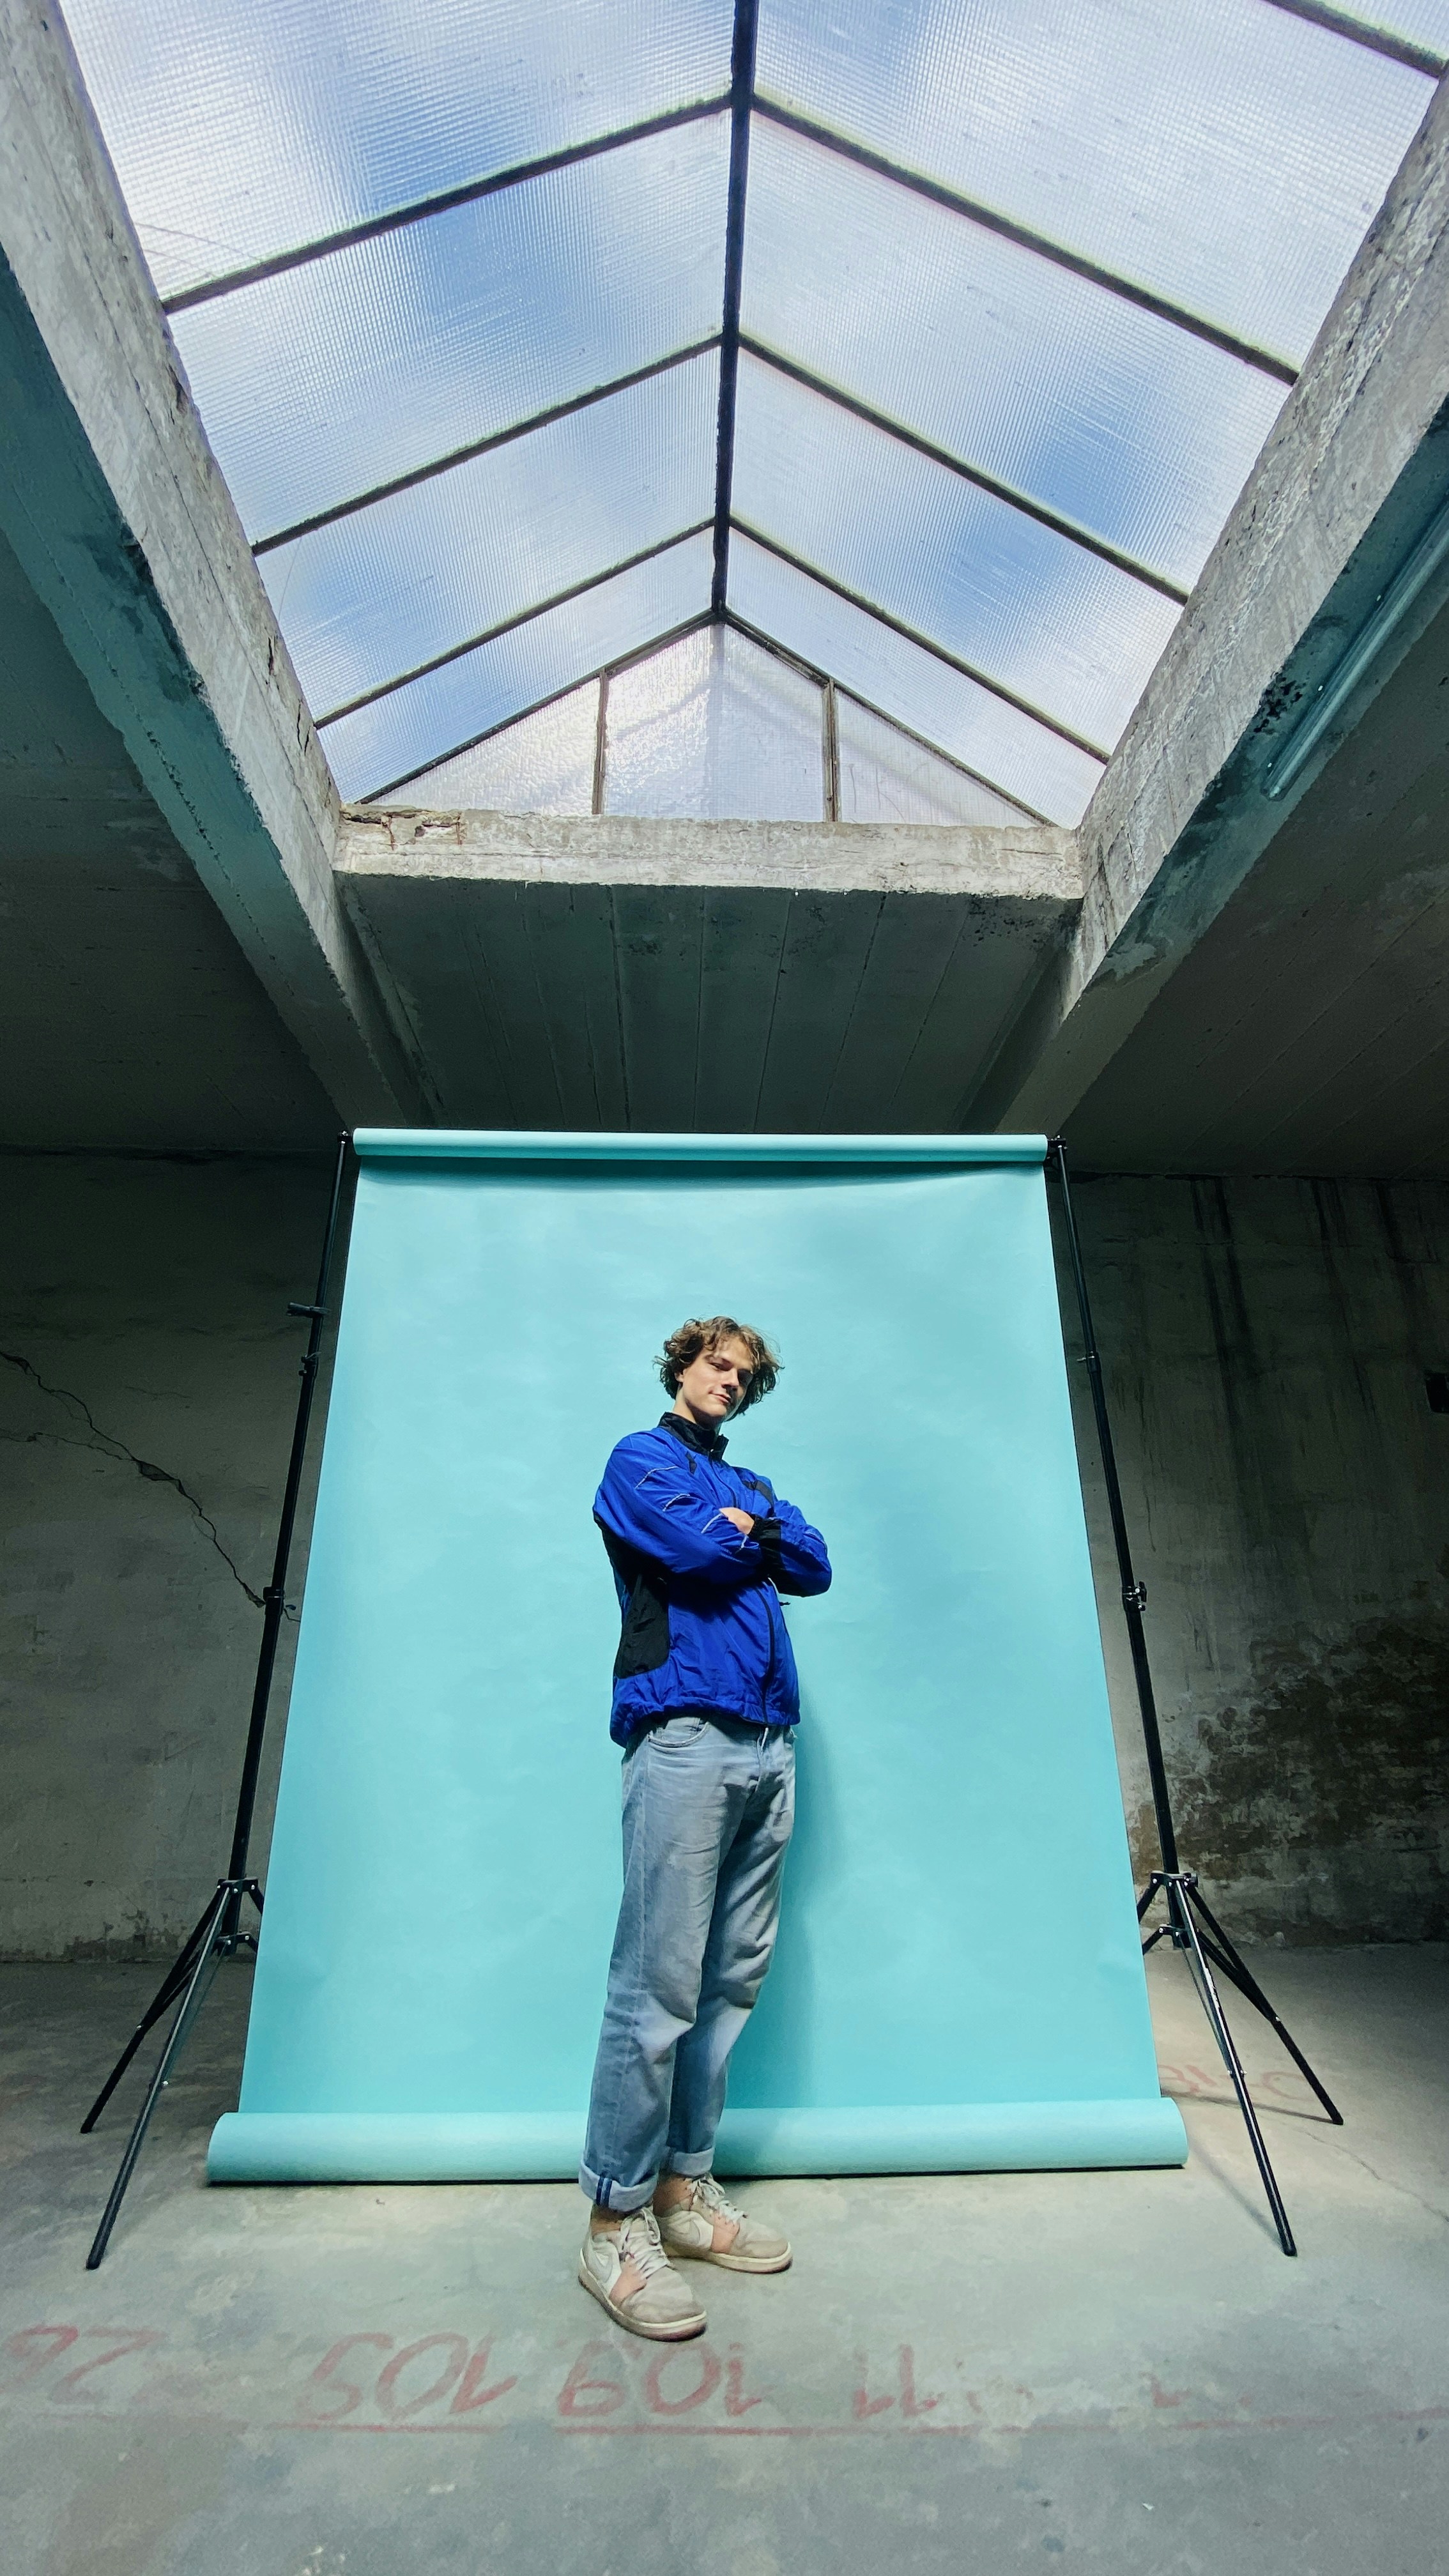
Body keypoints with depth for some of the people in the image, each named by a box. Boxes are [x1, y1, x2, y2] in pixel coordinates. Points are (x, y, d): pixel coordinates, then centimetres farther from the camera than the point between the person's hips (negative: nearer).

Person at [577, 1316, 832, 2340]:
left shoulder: (752, 1486, 25)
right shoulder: (639, 1460, 5)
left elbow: (814, 1564, 12)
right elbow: (696, 1548, -12)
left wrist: (749, 1526, -2)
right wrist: (748, 1532, 6)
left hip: (769, 1747, 7)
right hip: (684, 1739, -7)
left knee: (733, 1982, 10)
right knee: (660, 1987, -5)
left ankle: (685, 2188, 23)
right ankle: (616, 2224, 9)